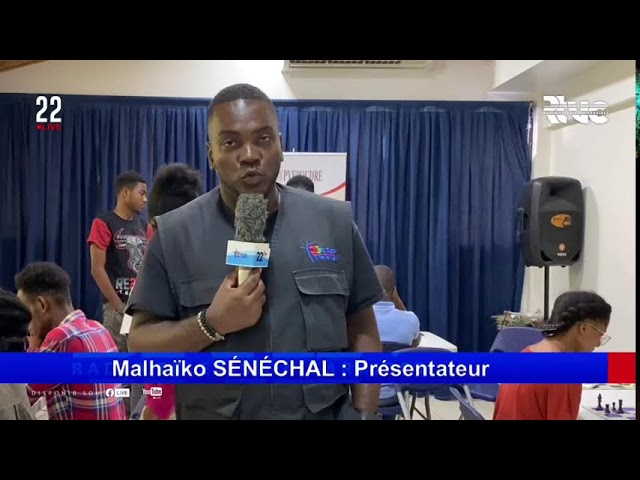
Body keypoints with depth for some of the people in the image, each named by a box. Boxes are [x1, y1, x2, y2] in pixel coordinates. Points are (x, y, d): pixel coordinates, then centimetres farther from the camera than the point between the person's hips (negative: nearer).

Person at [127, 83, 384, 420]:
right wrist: (212, 324, -20)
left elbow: (362, 331, 2)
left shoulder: (334, 222, -1)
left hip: (328, 414, 1)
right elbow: (140, 344, -6)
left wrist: (364, 413, -6)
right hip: (213, 414, -1)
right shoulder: (174, 233, -6)